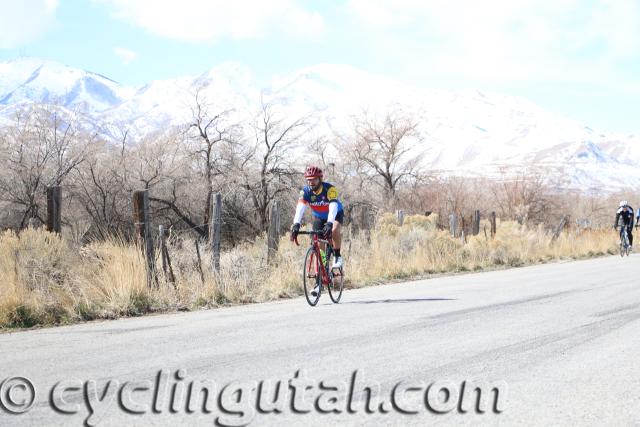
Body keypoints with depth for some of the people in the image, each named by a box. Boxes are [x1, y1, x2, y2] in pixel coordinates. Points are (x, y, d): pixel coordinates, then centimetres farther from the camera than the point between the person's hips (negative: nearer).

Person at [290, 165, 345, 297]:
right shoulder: (305, 191, -23)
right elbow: (300, 208, -36)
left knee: (335, 230, -36)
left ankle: (337, 256, -11)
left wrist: (329, 224, -60)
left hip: (336, 214, -3)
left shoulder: (329, 189, -32)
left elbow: (333, 207, -44)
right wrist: (296, 224, -53)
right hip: (319, 217, 3)